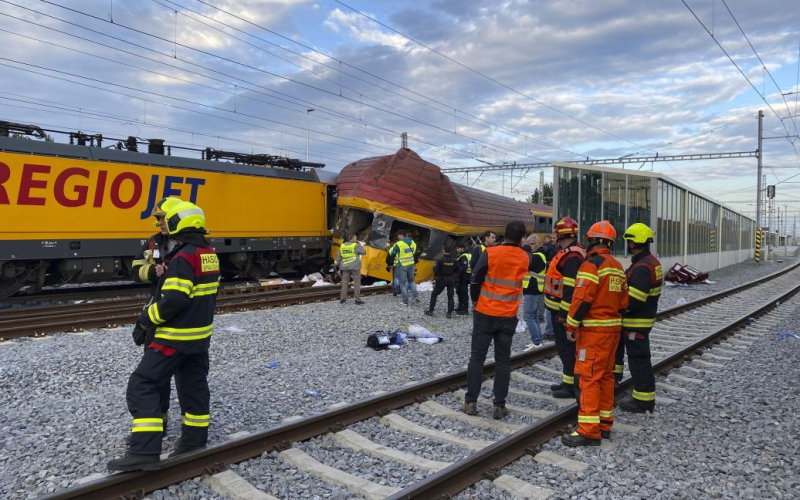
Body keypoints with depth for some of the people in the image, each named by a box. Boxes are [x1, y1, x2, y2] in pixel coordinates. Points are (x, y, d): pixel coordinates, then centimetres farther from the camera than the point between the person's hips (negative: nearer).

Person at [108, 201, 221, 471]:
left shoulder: (184, 257, -21)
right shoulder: (210, 254, 8)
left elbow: (173, 300, -25)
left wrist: (147, 317, -11)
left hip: (177, 335, -9)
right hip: (201, 334, 9)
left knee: (142, 385, -5)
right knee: (194, 384, 18)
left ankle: (144, 452, -10)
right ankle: (195, 440, 29)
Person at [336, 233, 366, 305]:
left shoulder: (342, 246, 7)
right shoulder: (356, 246, -9)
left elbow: (339, 257, 12)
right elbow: (363, 252, -3)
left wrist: (336, 263, 26)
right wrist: (359, 244, 5)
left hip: (345, 267, 5)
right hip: (355, 267, -5)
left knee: (344, 282, 9)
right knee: (357, 283, 0)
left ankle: (343, 299, 9)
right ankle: (358, 300, 1)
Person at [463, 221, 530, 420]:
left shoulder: (490, 253, -11)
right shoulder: (524, 257, -2)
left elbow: (475, 280, -9)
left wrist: (475, 301, 6)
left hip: (485, 313, -2)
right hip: (508, 317, 2)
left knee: (477, 357, 7)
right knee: (503, 360, 9)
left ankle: (471, 402, 10)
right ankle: (500, 405, 11)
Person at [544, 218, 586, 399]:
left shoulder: (572, 256, -20)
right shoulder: (568, 253, 15)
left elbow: (571, 287, -25)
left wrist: (564, 313, -24)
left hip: (563, 310, -11)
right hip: (560, 309, 11)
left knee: (566, 347, -3)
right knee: (563, 346, 18)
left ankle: (571, 386, 5)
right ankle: (567, 381, 29)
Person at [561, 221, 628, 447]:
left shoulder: (592, 264, -15)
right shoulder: (617, 266, 12)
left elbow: (582, 299, -20)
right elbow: (624, 300, 14)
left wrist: (571, 325, -11)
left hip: (594, 329, -9)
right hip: (613, 327, 9)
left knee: (589, 377, -7)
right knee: (606, 375, 15)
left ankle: (589, 431, -6)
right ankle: (605, 424, 24)